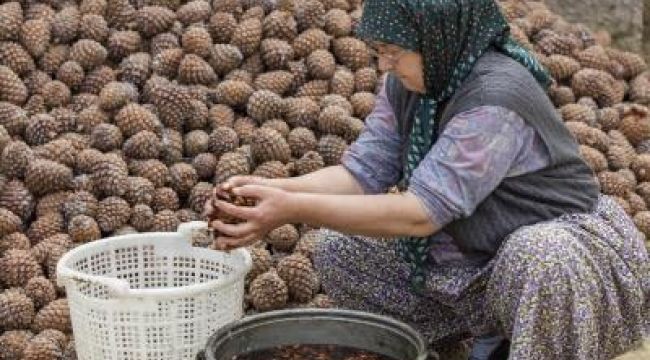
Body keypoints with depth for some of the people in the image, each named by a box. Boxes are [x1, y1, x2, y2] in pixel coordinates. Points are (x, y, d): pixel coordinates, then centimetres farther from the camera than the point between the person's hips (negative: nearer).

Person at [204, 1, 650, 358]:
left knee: (538, 260, -42)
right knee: (341, 254, 2)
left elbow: (422, 212, -34)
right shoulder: (408, 85, -6)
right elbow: (362, 172, -9)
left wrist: (295, 209, -37)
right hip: (472, 255, 8)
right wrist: (273, 189, -27)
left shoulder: (496, 98, -31)